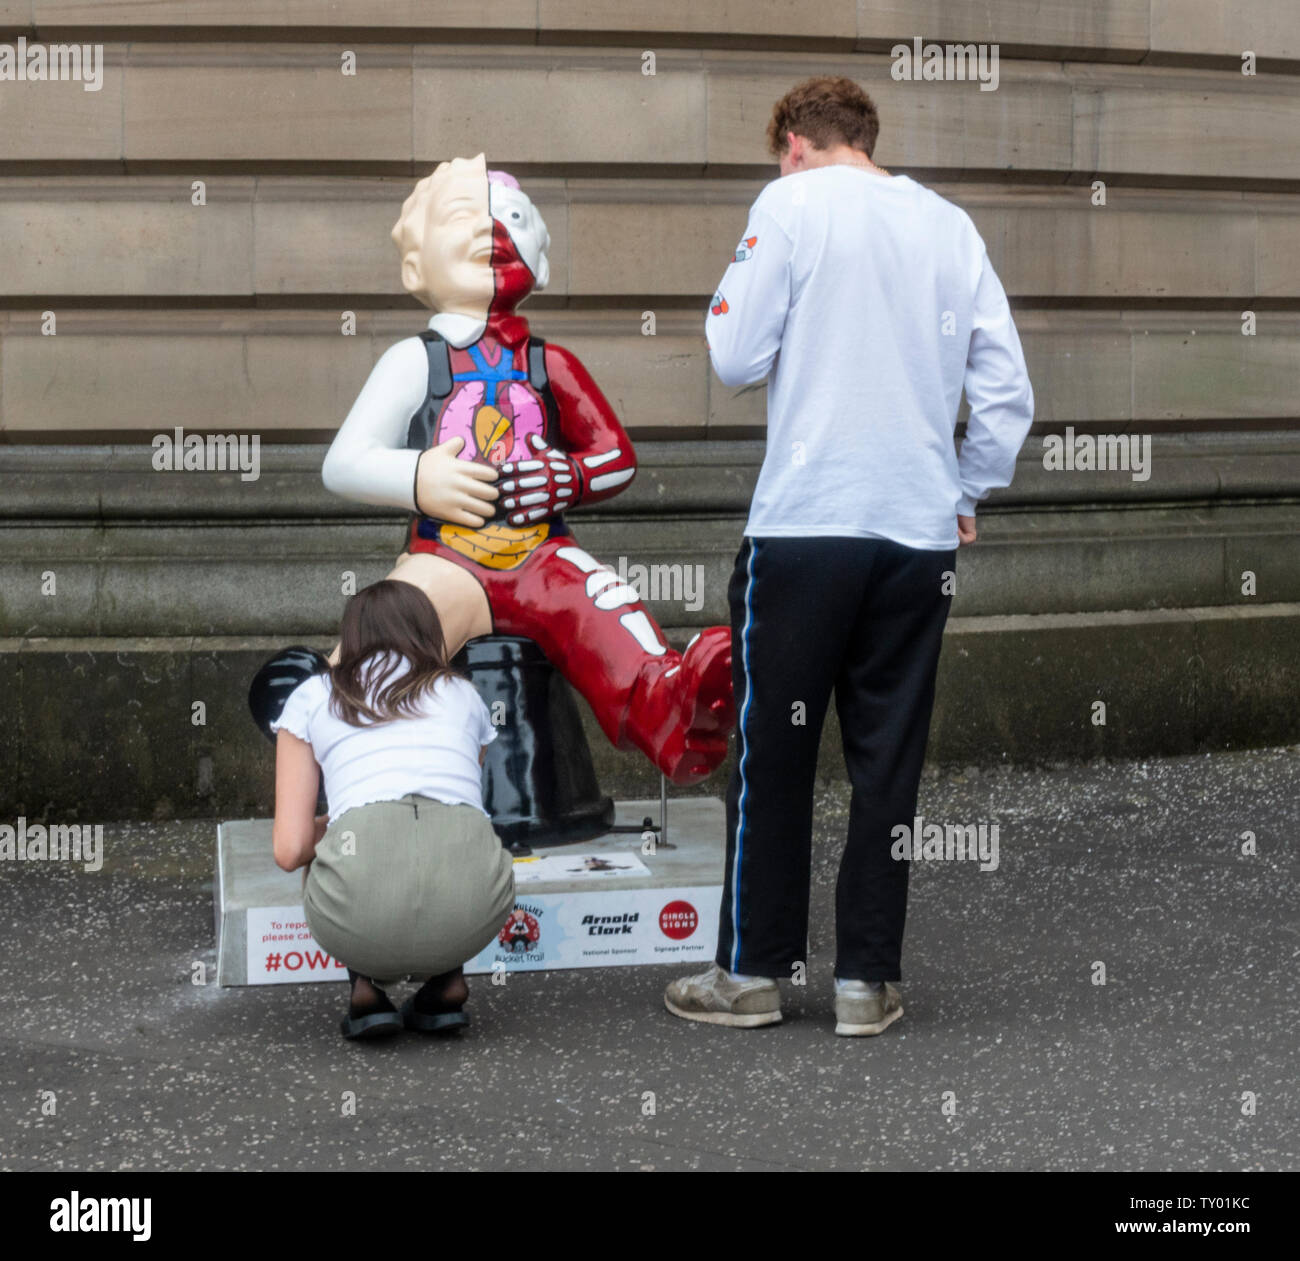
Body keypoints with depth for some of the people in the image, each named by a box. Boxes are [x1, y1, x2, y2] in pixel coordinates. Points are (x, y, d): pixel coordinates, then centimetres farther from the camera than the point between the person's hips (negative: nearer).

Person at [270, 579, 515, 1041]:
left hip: (360, 905, -1)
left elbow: (290, 850, 14)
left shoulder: (312, 697, 22)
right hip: (472, 905, 2)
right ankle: (444, 984, 16)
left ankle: (368, 986, 11)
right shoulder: (463, 694, 28)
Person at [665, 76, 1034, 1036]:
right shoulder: (950, 224, 8)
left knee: (773, 751, 6)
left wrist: (728, 298, 14)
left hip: (807, 525, -3)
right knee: (890, 758, 8)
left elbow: (738, 359, -3)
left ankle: (752, 973, 12)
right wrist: (968, 494, 16)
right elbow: (1008, 390, 5)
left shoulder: (792, 205, -2)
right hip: (921, 533, 3)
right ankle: (867, 981, 11)